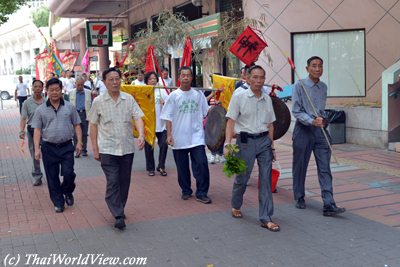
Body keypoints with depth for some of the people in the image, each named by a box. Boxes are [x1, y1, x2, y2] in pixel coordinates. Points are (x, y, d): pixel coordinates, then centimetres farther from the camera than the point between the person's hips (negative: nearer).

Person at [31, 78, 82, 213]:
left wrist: (79, 142, -2)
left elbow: (77, 125, 7)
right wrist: (37, 149, -6)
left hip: (66, 146, 0)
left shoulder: (69, 107, 3)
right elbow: (37, 130, 2)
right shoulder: (41, 110, 2)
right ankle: (58, 202, 20)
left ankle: (68, 193, 23)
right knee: (52, 177, 6)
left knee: (68, 173, -7)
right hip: (48, 147, 1)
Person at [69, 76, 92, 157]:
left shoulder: (88, 92, 8)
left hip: (85, 114, 0)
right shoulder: (71, 93, 10)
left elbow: (91, 104, 7)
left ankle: (84, 150, 13)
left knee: (84, 134, 5)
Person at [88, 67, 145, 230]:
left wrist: (141, 135, -23)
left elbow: (138, 118, -3)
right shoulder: (98, 102, 0)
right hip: (108, 149, -3)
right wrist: (95, 149, 0)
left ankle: (119, 209, 29)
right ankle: (118, 216, -5)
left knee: (124, 182, 11)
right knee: (113, 182, -8)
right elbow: (93, 126, 4)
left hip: (127, 148, 3)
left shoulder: (129, 99, 3)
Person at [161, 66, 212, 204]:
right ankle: (186, 191, 27)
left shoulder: (198, 94, 4)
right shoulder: (173, 96, 0)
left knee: (201, 164, -7)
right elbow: (168, 117, -1)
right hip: (179, 138, 0)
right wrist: (169, 134, -7)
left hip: (196, 137, 0)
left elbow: (206, 113, 11)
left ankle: (201, 193, 3)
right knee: (182, 167, 10)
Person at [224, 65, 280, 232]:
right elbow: (231, 122, -7)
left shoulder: (267, 99, 10)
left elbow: (270, 124, 15)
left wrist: (272, 144, 13)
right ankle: (235, 206, 34)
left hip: (264, 140, 4)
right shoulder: (239, 97, -4)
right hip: (246, 140, -4)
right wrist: (228, 144, -15)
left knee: (266, 179, 0)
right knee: (242, 177, 7)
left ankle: (266, 218, 6)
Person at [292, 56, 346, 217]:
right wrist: (312, 121, -22)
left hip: (320, 130, 4)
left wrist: (321, 118, 0)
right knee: (300, 166, 8)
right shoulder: (300, 86, -5)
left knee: (325, 168, -4)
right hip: (303, 129, -4)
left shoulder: (323, 87, 10)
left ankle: (329, 205, -8)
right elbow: (296, 111, -10)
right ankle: (299, 198, 27)